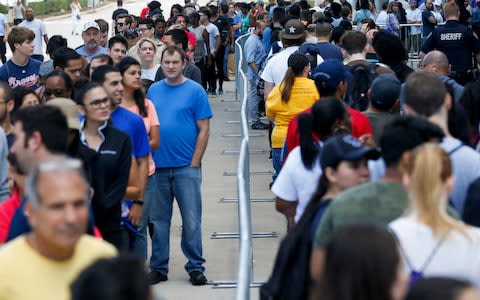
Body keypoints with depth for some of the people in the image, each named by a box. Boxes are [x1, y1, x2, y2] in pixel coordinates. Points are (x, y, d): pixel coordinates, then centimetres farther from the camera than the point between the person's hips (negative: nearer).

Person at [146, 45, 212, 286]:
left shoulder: (195, 91, -3)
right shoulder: (153, 90, 7)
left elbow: (203, 129, -4)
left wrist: (194, 163, -9)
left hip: (186, 167, -3)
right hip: (157, 166, 3)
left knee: (191, 220, 1)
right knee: (158, 219, 10)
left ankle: (196, 267, 11)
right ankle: (158, 267, 19)